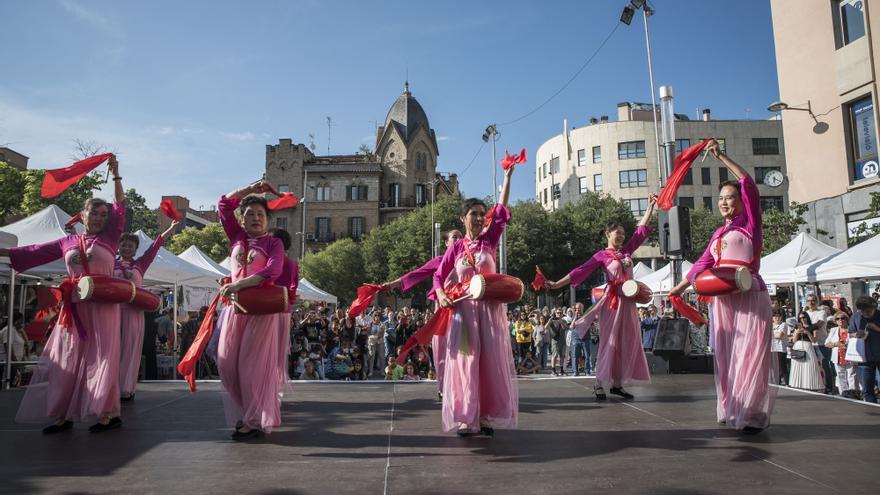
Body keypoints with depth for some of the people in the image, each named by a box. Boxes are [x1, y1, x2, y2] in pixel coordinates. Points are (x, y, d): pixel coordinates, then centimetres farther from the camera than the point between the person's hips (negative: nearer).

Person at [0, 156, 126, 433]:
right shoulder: (68, 241, 13)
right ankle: (63, 415, 11)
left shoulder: (110, 238, 5)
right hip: (75, 307, 4)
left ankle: (109, 413, -2)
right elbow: (35, 252, 19)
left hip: (102, 305, -4)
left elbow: (120, 207, -1)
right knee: (67, 358, 4)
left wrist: (115, 174, -4)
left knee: (101, 356, -5)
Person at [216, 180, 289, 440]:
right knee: (228, 363, 2)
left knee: (254, 365, -5)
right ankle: (244, 414, 18)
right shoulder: (237, 237, 15)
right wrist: (251, 189, 12)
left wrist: (239, 284, -23)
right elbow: (224, 204, 18)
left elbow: (273, 271, -16)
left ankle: (256, 421, 5)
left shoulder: (273, 243, 2)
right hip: (236, 307, 5)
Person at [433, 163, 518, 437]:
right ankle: (466, 418, 5)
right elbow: (439, 277, 9)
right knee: (465, 359, -2)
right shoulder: (455, 248, 5)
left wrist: (507, 176, -3)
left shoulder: (490, 240, 6)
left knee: (491, 360, 1)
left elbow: (501, 210, 0)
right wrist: (441, 295, -12)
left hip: (490, 307, 1)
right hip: (463, 308, -1)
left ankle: (487, 416, 10)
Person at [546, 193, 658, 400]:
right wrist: (557, 284, -15)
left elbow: (641, 230, 15)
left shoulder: (627, 251, 12)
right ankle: (600, 383, -2)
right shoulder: (602, 255, -2)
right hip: (613, 301, -6)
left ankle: (617, 383, 10)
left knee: (628, 342, 4)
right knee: (610, 341, -7)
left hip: (629, 301, 6)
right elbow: (581, 270, -8)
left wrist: (650, 207, 13)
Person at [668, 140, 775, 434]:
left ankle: (753, 415, -4)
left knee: (749, 354, -7)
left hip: (749, 296, -6)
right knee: (726, 355, 5)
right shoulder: (719, 234, 18)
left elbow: (749, 184, -7)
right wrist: (681, 287, 20)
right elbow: (703, 263, 20)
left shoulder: (750, 222, 3)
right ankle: (732, 411, 11)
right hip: (722, 300, 6)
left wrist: (720, 156, -7)